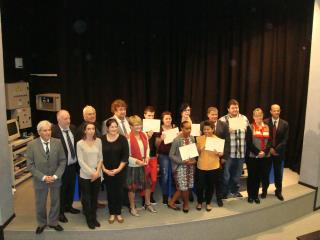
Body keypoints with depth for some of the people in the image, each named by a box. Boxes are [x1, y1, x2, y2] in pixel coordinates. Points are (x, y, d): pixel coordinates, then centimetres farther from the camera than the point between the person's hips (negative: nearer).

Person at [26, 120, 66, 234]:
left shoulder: (57, 142, -7)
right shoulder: (32, 145, -11)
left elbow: (63, 161, -5)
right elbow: (30, 165, -10)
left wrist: (55, 176, -14)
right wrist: (43, 177, -16)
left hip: (55, 179, 1)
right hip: (40, 180, -1)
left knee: (55, 202, 16)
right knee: (40, 204, 16)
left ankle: (53, 222, 38)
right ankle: (41, 223, 39)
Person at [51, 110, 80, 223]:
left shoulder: (73, 128, 2)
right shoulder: (53, 130, -19)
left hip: (73, 164, 6)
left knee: (71, 187, 21)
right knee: (61, 189, 9)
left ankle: (68, 206, 42)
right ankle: (60, 212, 27)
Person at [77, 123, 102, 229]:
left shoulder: (98, 141, 1)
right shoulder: (80, 143, -8)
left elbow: (100, 158, 3)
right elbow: (80, 161, -11)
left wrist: (97, 172, -8)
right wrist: (91, 173, -13)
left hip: (97, 175, 3)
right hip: (85, 176, -2)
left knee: (95, 197, 12)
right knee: (86, 198, 10)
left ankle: (94, 218, 29)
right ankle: (89, 219, 26)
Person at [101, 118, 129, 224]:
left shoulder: (122, 139, -6)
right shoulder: (102, 139, -4)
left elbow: (125, 156, -7)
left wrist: (118, 169, -13)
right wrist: (104, 169, -9)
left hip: (120, 171, 0)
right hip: (106, 171, 1)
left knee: (119, 192, 7)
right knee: (110, 192, 9)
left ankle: (118, 213, 22)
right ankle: (112, 213, 23)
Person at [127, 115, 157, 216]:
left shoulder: (144, 135, -1)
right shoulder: (128, 138, -20)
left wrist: (147, 157, -5)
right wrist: (137, 161, -20)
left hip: (144, 165, 6)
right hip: (133, 166, -6)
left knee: (147, 184, 16)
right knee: (132, 187, 9)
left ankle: (147, 204, 38)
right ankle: (132, 207, 28)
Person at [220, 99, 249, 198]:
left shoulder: (244, 118, 8)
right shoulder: (223, 119, -5)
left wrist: (245, 130, -5)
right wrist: (228, 131, -24)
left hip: (241, 151, 4)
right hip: (228, 151, -4)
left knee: (237, 172, 17)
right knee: (226, 173, 6)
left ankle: (235, 190, 35)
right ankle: (224, 192, 22)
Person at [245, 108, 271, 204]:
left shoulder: (266, 127, 11)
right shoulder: (250, 127, -1)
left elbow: (269, 141, 5)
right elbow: (249, 143, -8)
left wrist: (265, 152, -10)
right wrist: (258, 152, -16)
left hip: (263, 156, 3)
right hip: (252, 156, -3)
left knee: (259, 176, 9)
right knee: (251, 176, 4)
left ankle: (256, 195, 21)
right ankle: (250, 195, 16)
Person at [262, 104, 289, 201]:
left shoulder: (285, 124, 0)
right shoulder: (265, 122, -4)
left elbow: (285, 139, -4)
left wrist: (276, 149, -14)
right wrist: (270, 148, -13)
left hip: (279, 152, 1)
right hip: (267, 151, -1)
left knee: (278, 173, 10)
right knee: (266, 172, 8)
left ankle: (278, 191, 24)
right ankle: (264, 190, 22)